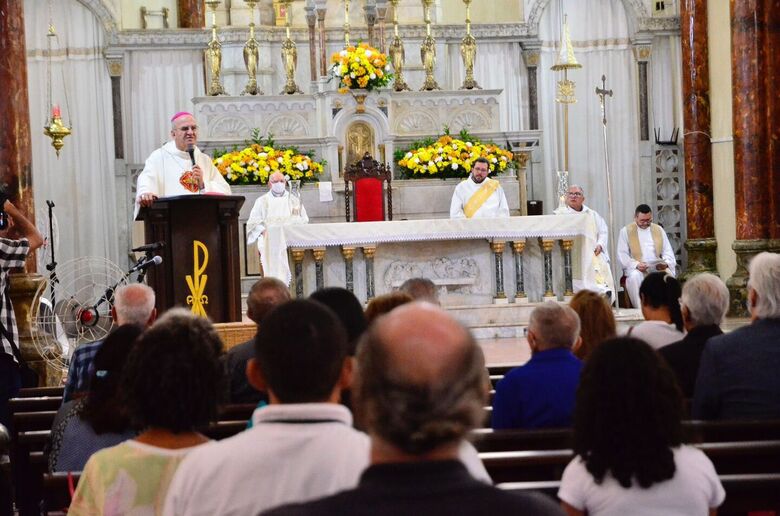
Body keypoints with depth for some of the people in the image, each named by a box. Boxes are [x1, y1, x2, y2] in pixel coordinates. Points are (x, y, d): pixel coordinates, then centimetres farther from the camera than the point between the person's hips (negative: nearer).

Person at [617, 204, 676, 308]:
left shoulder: (659, 229, 16)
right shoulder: (626, 231, 6)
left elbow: (667, 251, 14)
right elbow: (622, 254, -1)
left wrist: (666, 262, -9)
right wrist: (636, 264, -19)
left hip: (657, 267, 2)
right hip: (636, 268, -2)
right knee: (635, 276, -37)